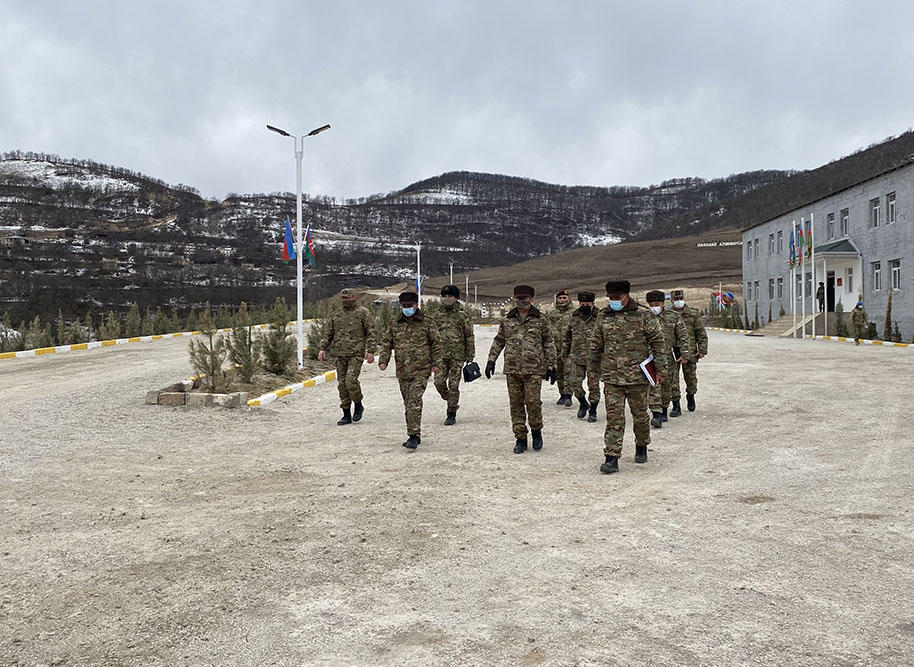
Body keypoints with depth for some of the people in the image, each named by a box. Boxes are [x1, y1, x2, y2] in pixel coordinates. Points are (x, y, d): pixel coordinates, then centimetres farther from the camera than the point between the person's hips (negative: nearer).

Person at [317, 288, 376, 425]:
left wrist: (370, 351, -8)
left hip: (356, 353, -5)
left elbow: (370, 333, -1)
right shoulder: (335, 315, 14)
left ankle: (358, 405, 6)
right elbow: (328, 333, 17)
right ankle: (346, 415, 12)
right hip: (340, 354, 5)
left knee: (351, 380, -19)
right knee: (342, 384, 4)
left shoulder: (363, 312, 1)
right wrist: (323, 348, 4)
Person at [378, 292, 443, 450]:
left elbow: (436, 344, 4)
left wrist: (436, 363, -3)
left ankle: (414, 435, -14)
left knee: (414, 401, -15)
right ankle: (414, 435, 21)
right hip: (402, 371, 5)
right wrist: (383, 360, -2)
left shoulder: (427, 323, 1)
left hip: (421, 370, -5)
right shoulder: (395, 325, 10)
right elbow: (386, 343, 12)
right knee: (408, 403, 10)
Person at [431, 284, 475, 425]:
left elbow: (470, 336, 1)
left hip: (457, 355, -3)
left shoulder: (463, 314, -1)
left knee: (453, 385, -2)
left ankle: (452, 414, 8)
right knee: (439, 382, -5)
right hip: (441, 354, 4)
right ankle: (451, 402, 22)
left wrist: (470, 356, -2)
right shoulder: (437, 315, 10)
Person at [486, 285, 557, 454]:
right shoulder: (507, 320, 10)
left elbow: (549, 343, 6)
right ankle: (520, 438, 14)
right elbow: (498, 341, 19)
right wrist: (491, 360, 11)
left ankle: (536, 430, 18)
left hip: (534, 369, -3)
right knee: (516, 404, 4)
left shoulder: (540, 319, 3)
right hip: (512, 370, 3)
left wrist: (551, 366, 3)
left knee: (532, 401, -9)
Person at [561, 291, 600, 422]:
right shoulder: (575, 318, 9)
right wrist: (564, 353, 18)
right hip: (576, 358, 3)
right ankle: (583, 404, 22)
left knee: (593, 385, 3)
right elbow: (567, 337, 18)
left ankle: (593, 411, 18)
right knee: (574, 381, -2)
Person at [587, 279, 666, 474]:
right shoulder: (603, 317, 7)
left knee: (640, 415, 12)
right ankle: (612, 458, -5)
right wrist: (592, 372, 16)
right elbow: (595, 347, 15)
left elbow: (658, 341, 2)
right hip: (611, 377, 1)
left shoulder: (644, 315, -2)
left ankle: (641, 447, 36)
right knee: (614, 418, -4)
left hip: (638, 377, -1)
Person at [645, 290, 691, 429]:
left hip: (669, 356, 1)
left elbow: (683, 337, 3)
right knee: (654, 384, -13)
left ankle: (664, 410, 28)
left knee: (667, 385, 10)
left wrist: (684, 354, -5)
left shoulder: (674, 317, 3)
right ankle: (656, 414, -17)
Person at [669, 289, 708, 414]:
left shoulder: (693, 314, 3)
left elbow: (701, 333, 4)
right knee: (672, 380, -4)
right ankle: (676, 406, 3)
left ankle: (690, 396, 39)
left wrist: (702, 350, -2)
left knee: (691, 378, 11)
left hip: (689, 352, 0)